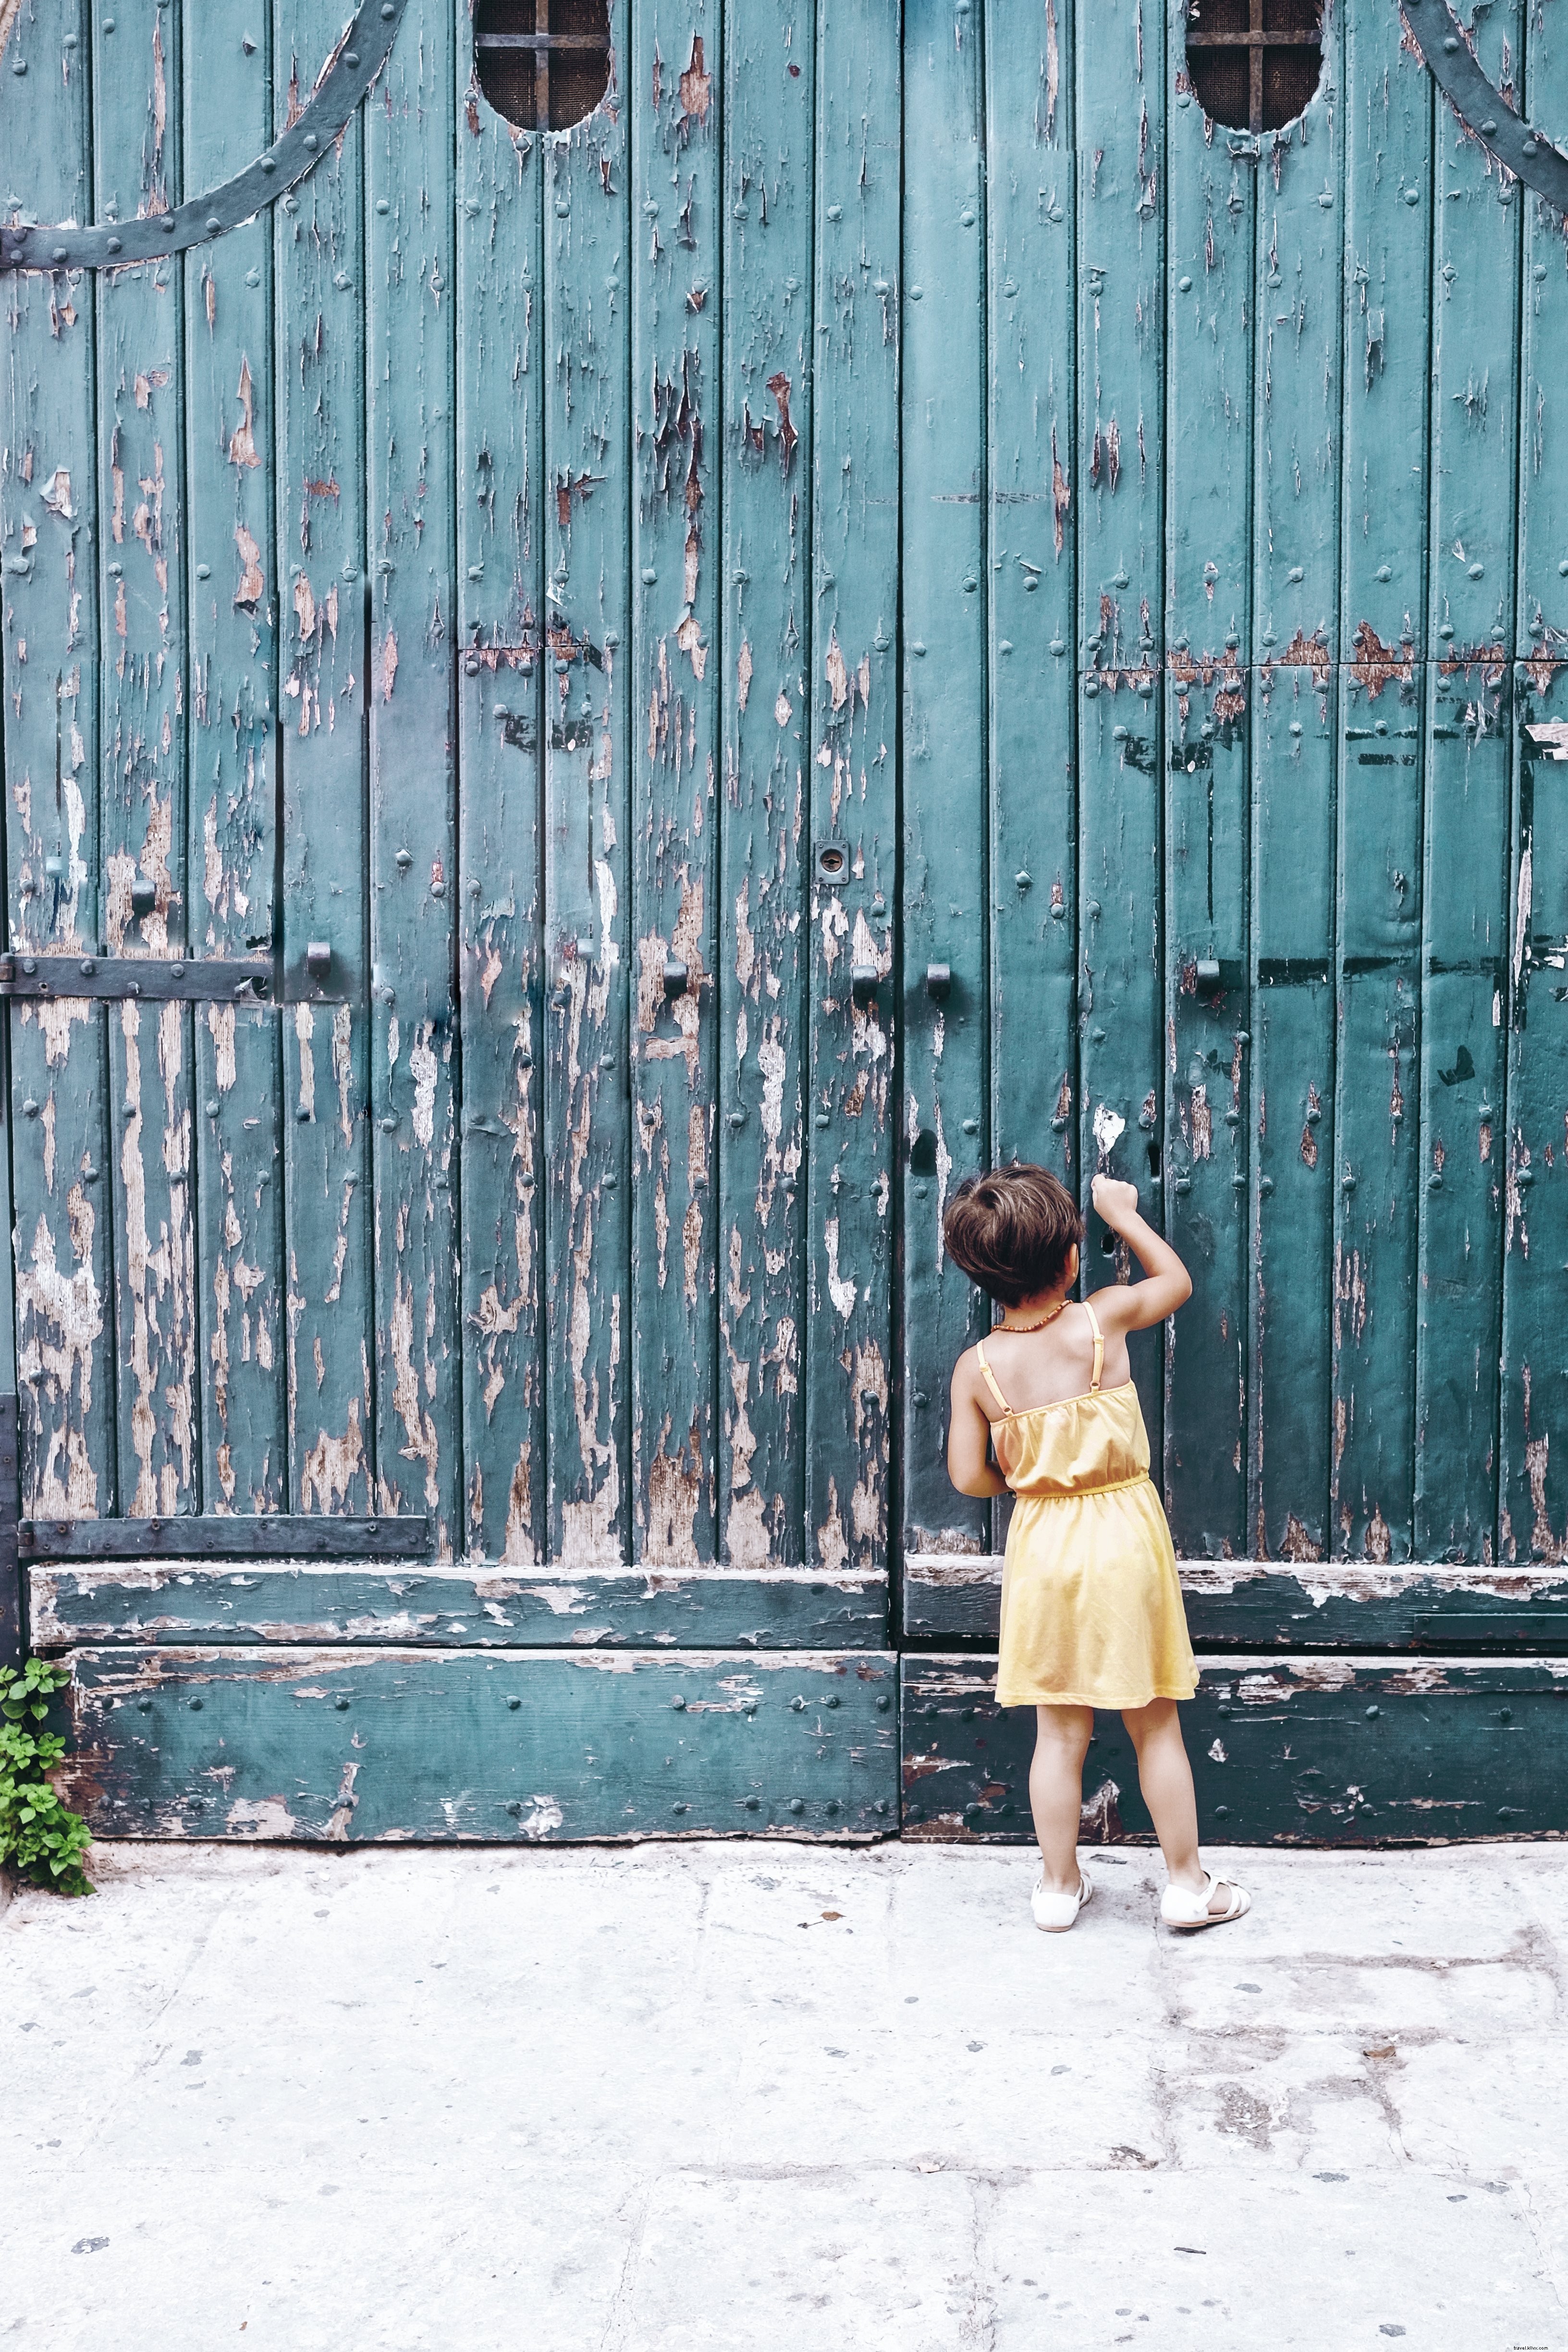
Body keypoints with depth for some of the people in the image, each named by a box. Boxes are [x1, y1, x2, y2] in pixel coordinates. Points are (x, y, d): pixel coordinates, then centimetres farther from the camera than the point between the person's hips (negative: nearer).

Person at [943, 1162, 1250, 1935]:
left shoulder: (977, 1366, -7)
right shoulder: (1104, 1319, -11)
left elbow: (970, 1476, -5)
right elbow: (1177, 1279, 9)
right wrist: (1123, 1213, 20)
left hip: (1042, 1545, 1)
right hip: (1124, 1535, -1)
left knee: (1059, 1732, 11)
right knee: (1156, 1726, 10)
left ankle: (1059, 1886, 19)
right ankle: (1187, 1884, 19)